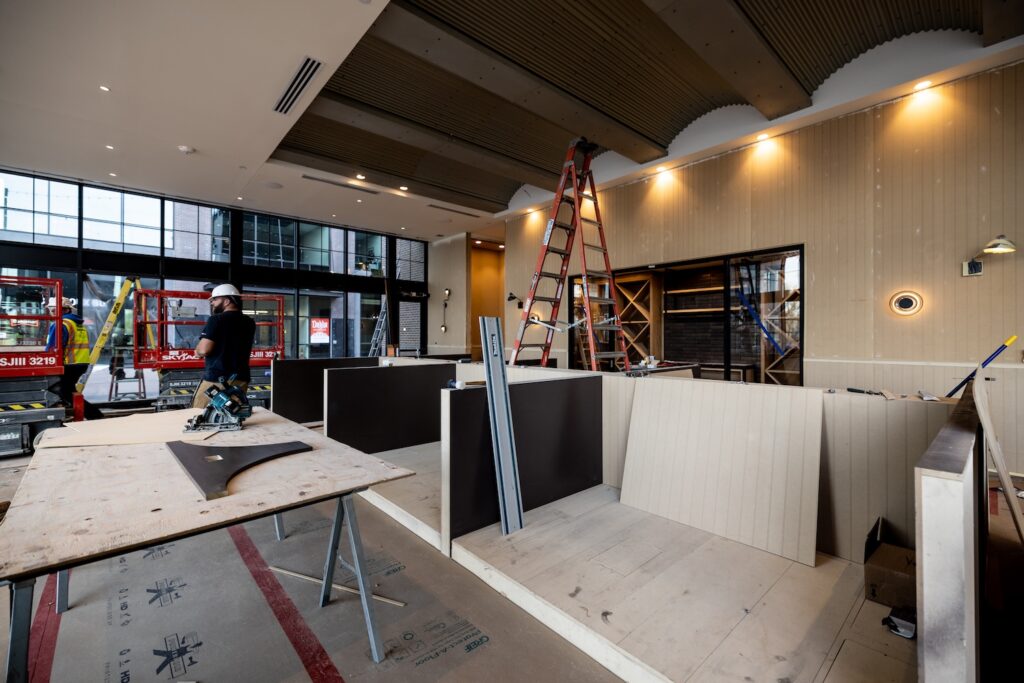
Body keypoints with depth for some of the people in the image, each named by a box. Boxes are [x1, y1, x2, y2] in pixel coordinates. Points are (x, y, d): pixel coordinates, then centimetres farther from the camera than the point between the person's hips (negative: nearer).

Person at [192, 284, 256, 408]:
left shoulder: (216, 319, -10)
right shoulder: (249, 323, 9)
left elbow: (203, 350, -17)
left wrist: (197, 350, 6)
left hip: (216, 380, -6)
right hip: (241, 380, 6)